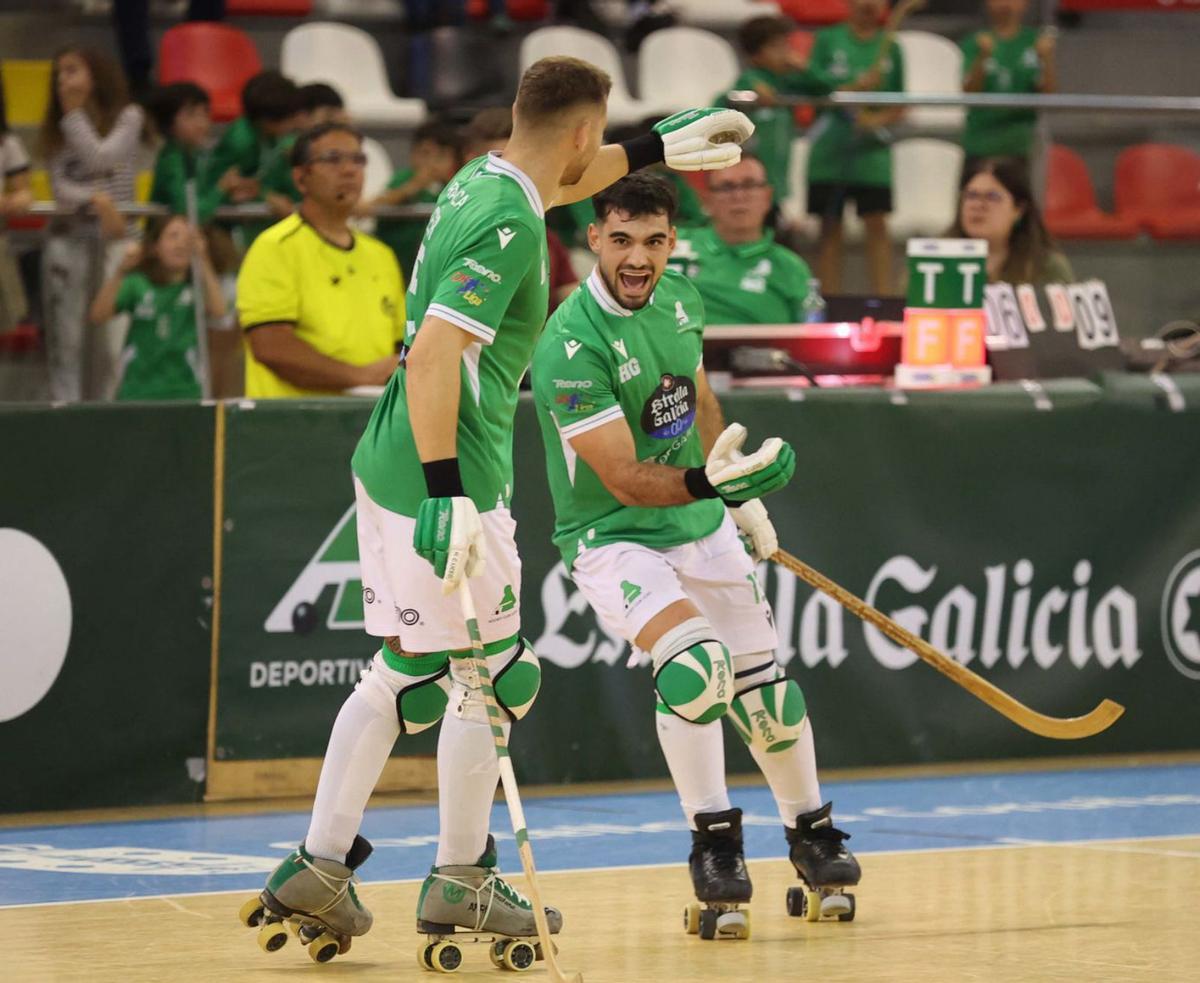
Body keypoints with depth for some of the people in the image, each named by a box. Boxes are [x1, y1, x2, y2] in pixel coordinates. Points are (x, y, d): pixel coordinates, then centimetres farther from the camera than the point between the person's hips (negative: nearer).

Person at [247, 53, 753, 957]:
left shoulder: (481, 181, 9)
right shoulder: (507, 227, -18)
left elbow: (558, 182, 34)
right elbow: (433, 355, -25)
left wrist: (657, 149, 42)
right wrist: (446, 496, -27)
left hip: (390, 467, 9)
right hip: (445, 476, -9)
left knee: (405, 671, 15)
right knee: (490, 676, 3)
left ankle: (319, 865, 15)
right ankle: (460, 882, 13)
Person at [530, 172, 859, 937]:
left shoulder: (681, 298, -3)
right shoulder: (571, 346, -26)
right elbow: (624, 480, -28)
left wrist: (744, 497, 22)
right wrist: (707, 483, -44)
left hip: (701, 528, 6)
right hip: (611, 537, -6)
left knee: (763, 689, 7)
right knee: (696, 660, -29)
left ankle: (812, 831, 32)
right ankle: (713, 838, -10)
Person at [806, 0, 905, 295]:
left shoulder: (890, 48, 6)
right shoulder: (827, 40, 2)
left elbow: (898, 107, 9)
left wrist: (878, 119, -12)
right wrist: (858, 87, -18)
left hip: (871, 148, 1)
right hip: (830, 146, 0)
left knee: (877, 226, -5)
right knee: (830, 228, 3)